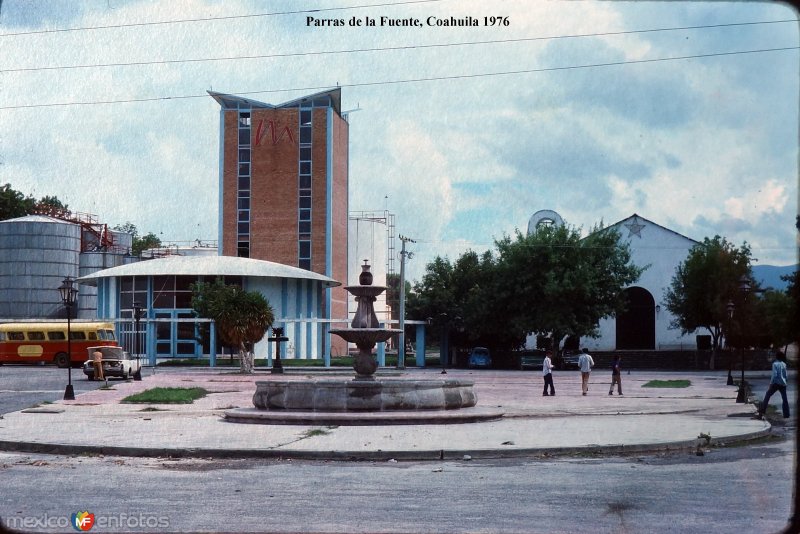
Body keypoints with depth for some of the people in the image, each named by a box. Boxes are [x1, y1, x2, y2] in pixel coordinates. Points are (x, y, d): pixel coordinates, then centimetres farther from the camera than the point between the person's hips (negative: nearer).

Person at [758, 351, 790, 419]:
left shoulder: (775, 364, -8)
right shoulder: (784, 364, 7)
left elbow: (774, 375, -14)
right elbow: (785, 375, 10)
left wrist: (771, 383, -7)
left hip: (776, 383, -4)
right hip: (783, 384, 4)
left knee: (767, 396, 3)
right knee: (785, 399, 11)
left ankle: (761, 412, -3)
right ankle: (786, 414, 9)